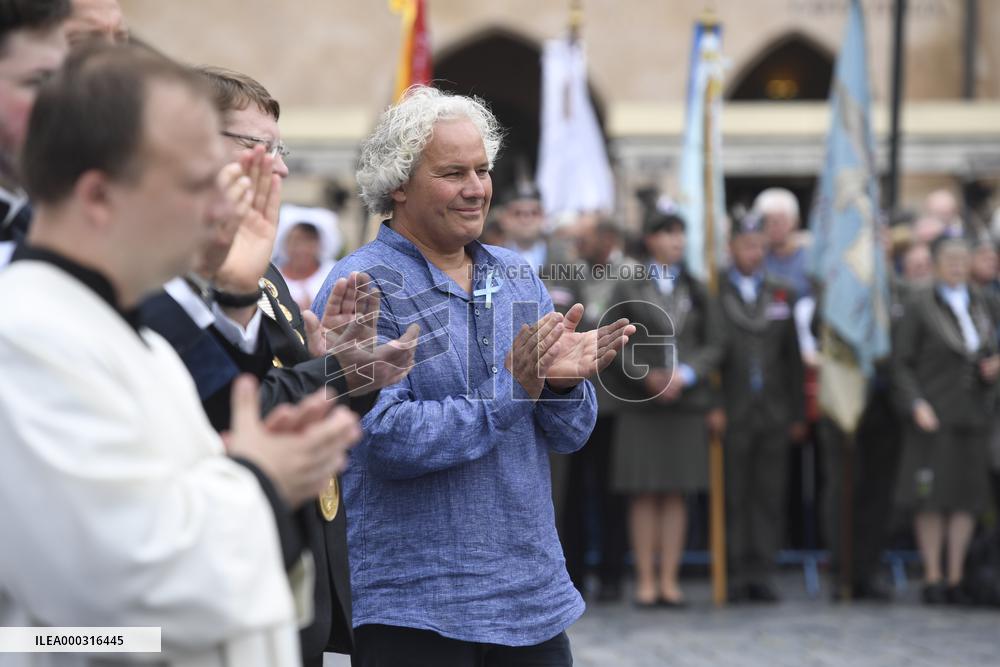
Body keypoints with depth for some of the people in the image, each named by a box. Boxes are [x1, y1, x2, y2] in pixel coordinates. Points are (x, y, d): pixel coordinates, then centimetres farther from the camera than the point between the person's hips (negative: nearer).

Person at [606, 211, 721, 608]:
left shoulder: (696, 291, 12)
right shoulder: (629, 289, 5)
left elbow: (713, 345, 7)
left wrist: (684, 375, -9)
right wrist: (647, 376, -12)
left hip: (686, 400, 2)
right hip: (640, 404, -2)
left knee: (676, 493, 2)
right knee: (644, 493, -2)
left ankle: (669, 579, 5)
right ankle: (646, 579, 2)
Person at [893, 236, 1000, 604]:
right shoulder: (920, 306, -4)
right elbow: (902, 363, -4)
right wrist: (916, 405, -16)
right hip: (932, 415, -4)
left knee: (967, 498, 3)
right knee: (931, 498, -4)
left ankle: (955, 578, 9)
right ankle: (932, 579, 2)